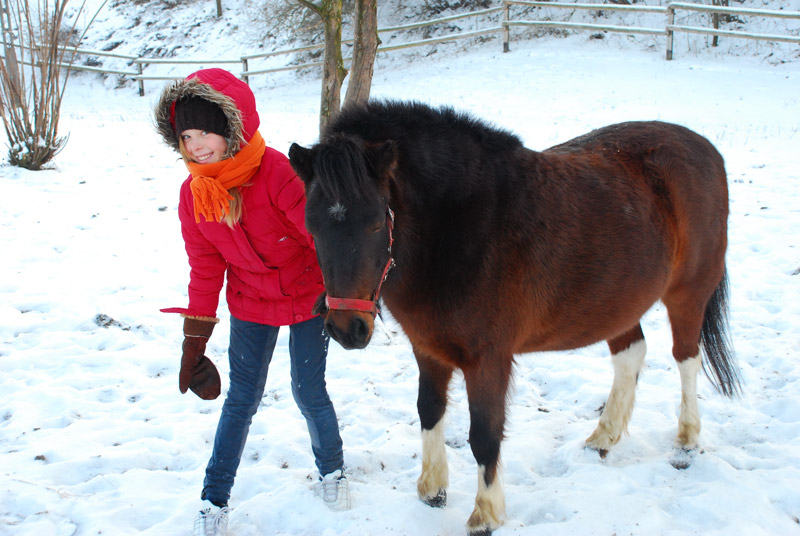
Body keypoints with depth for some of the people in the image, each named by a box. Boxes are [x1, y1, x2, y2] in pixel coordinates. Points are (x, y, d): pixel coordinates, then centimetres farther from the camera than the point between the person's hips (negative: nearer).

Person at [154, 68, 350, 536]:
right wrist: (194, 342, 2)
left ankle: (332, 470, 33)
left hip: (307, 299, -3)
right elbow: (205, 268, -1)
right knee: (241, 399, 5)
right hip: (250, 306, 3)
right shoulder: (194, 193, -9)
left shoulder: (278, 172, -26)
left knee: (309, 393, 5)